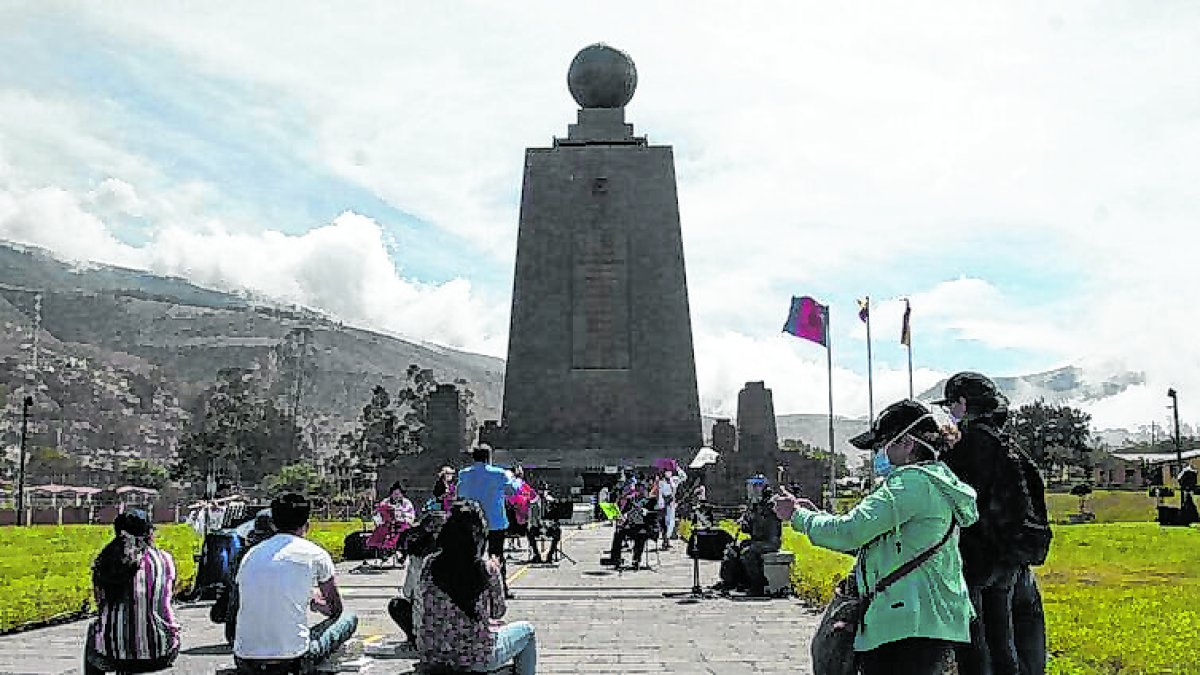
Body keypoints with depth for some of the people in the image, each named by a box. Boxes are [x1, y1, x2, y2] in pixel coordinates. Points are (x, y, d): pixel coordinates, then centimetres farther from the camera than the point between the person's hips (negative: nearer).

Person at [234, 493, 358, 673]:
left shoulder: (250, 554, 12)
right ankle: (307, 659, 5)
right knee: (349, 618, 17)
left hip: (245, 659, 4)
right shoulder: (316, 554, 1)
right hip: (291, 656, -4)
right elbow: (336, 609, 14)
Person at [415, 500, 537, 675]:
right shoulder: (488, 568, -14)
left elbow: (418, 610, 7)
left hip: (430, 655, 5)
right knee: (527, 630, 21)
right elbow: (498, 612, 1)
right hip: (475, 658, -5)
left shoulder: (430, 564, -6)